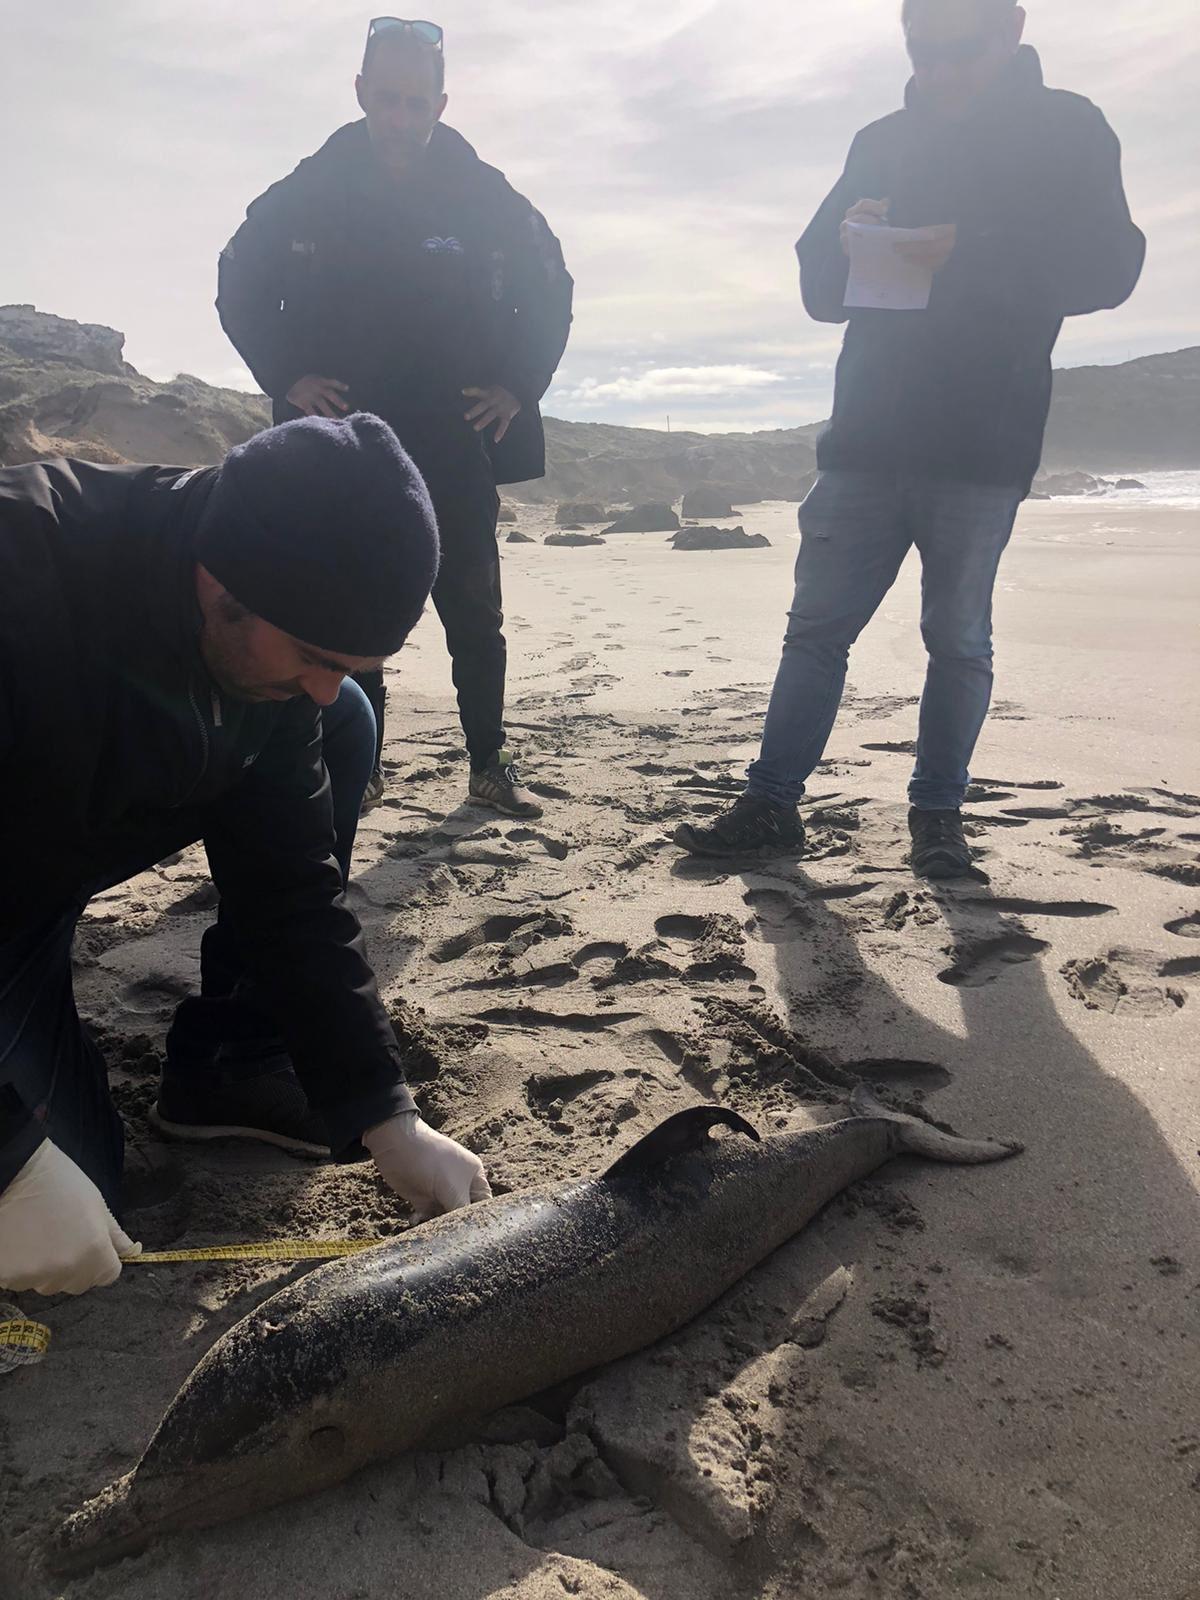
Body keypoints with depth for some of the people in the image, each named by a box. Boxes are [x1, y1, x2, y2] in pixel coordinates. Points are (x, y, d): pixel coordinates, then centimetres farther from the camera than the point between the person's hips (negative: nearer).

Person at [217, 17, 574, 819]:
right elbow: (241, 282, 11)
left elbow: (550, 287, 13)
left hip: (454, 441, 0)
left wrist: (520, 384, 3)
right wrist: (286, 375, -1)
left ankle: (491, 764, 7)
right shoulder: (311, 193, 4)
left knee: (474, 609, -2)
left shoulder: (485, 195, 4)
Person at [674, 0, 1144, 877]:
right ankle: (771, 805, 4)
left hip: (980, 444, -3)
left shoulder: (1068, 130, 5)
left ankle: (939, 815, 12)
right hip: (866, 436, 4)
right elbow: (820, 288, 15)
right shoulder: (883, 141, 16)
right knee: (815, 626, 0)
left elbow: (1110, 266, -7)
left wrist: (972, 254, -20)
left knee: (958, 638, 2)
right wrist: (850, 241, -8)